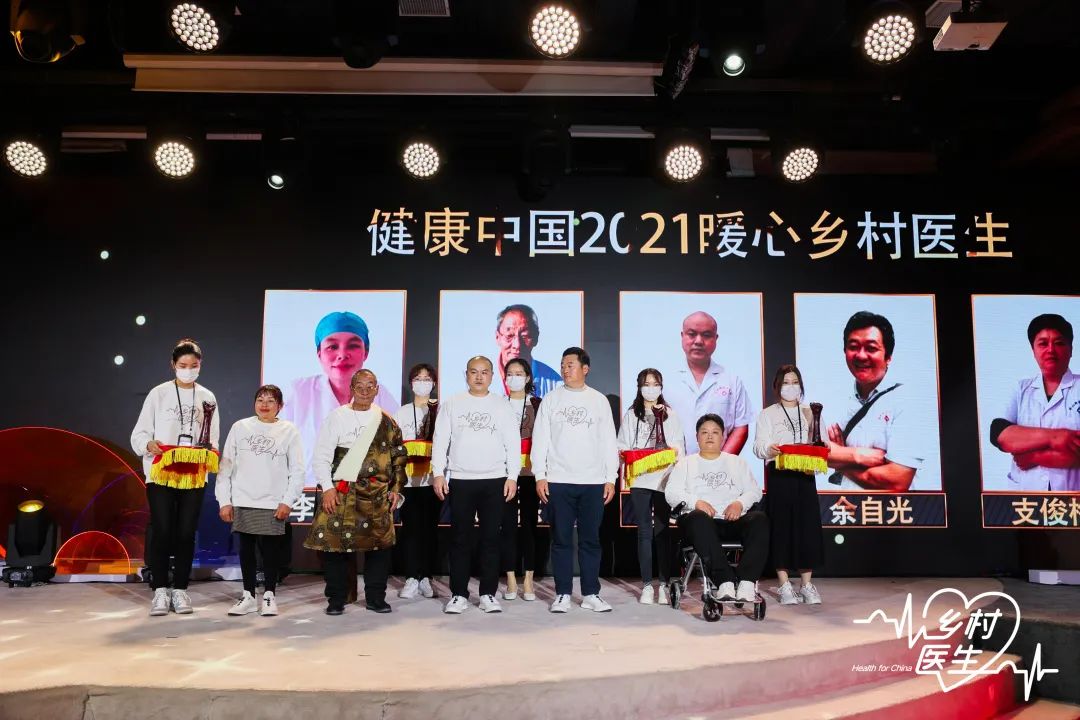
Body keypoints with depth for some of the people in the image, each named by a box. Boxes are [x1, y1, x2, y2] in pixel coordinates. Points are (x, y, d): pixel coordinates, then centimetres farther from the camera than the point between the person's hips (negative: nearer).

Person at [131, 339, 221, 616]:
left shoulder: (207, 397, 9)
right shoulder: (159, 394, 2)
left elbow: (213, 439, 10)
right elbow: (139, 434, 0)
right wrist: (149, 444, -21)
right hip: (160, 474, -2)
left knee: (186, 533, 4)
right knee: (162, 531, -4)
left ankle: (180, 590, 13)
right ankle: (160, 591, 6)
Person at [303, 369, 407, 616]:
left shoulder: (386, 421, 10)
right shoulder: (337, 417, 1)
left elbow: (398, 456, 13)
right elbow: (320, 456, -1)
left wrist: (396, 488, 7)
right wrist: (327, 488, -8)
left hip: (377, 493, 2)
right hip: (341, 493, -2)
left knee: (379, 543, 4)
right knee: (335, 542, -3)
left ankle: (375, 597, 17)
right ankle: (336, 599, 12)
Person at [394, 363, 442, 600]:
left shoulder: (440, 410, 6)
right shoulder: (403, 412, 12)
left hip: (432, 477, -1)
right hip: (409, 478, 1)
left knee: (430, 526, 2)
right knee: (410, 527, -3)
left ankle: (426, 578, 11)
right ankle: (411, 578, 2)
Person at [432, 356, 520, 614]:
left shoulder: (502, 405, 7)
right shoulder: (452, 404, 7)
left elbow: (513, 443, 4)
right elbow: (440, 441, 5)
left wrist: (512, 476, -3)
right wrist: (438, 473, -4)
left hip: (495, 481, 0)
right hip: (460, 481, 0)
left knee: (490, 538, 4)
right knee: (460, 538, 3)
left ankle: (488, 594, 13)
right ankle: (458, 595, 11)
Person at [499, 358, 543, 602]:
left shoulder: (537, 405, 7)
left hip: (530, 472, 0)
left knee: (530, 524, 2)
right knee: (507, 525, 1)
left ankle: (528, 581, 9)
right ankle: (511, 581, 8)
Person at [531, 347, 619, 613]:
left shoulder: (599, 400, 7)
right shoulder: (551, 399, 5)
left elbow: (609, 441, 7)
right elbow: (540, 439, 3)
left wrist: (611, 478, 1)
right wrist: (540, 476, -4)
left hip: (593, 482, 1)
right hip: (558, 481, 0)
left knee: (590, 539, 5)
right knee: (561, 539, 3)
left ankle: (591, 594, 14)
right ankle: (563, 594, 11)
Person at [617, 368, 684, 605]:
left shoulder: (670, 415, 11)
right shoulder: (631, 415, 10)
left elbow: (679, 447, 9)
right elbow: (622, 447, 6)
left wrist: (675, 454, -10)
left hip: (664, 478, 0)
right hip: (640, 480, 0)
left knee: (662, 531, 2)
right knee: (644, 532, 2)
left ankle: (664, 584, 8)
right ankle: (647, 585, 6)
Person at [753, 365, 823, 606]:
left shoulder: (809, 413, 17)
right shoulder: (768, 414, 6)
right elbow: (759, 446, -4)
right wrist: (769, 449, -26)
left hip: (805, 475, 3)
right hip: (779, 475, -3)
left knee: (808, 527, 1)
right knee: (781, 527, -2)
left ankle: (807, 584, 12)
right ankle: (784, 585, 6)